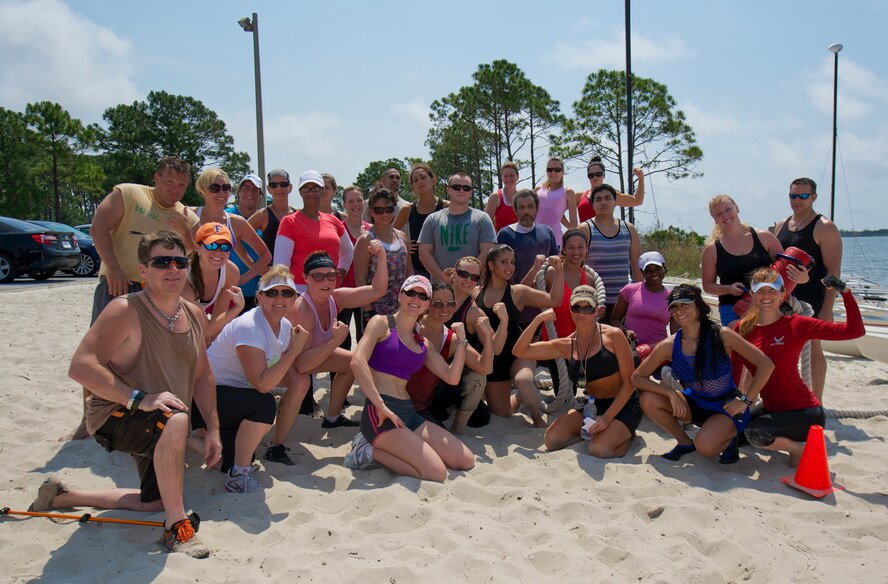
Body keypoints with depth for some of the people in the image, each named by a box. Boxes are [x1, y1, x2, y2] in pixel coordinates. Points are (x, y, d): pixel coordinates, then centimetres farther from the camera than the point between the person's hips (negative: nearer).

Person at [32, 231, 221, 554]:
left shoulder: (194, 315, 1)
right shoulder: (125, 311, -20)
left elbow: (203, 375, 9)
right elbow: (80, 367, -28)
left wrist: (213, 429, 3)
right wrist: (138, 398, -34)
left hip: (160, 429, 8)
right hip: (115, 417, -8)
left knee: (154, 502, 19)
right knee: (177, 419, -40)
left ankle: (62, 496, 37)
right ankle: (176, 528, -25)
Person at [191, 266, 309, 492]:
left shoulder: (285, 327, -1)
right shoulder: (249, 327, -27)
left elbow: (289, 376, 4)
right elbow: (262, 384, -34)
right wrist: (295, 349, -28)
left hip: (233, 394, 9)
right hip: (205, 395, -9)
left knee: (233, 462, 9)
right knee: (264, 404, -33)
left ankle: (194, 436, 31)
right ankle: (239, 477, -17)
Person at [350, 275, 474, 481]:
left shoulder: (421, 343, 18)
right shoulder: (381, 323, -1)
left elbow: (451, 377, 13)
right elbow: (358, 361, -17)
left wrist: (461, 340, 6)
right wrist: (380, 405, -22)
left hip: (409, 414, 8)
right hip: (381, 414, -8)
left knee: (466, 461, 2)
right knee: (436, 473, -20)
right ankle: (372, 451, -1)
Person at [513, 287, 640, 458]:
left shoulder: (613, 336, -12)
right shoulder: (566, 345, 2)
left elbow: (629, 382, -11)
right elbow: (520, 351, 0)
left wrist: (607, 418, -19)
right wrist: (538, 320, -10)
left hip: (623, 405, -4)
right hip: (592, 406, 5)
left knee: (599, 449, -29)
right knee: (552, 440, -15)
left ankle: (626, 435, 4)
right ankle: (592, 429, 10)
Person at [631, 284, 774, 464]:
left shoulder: (721, 335, -19)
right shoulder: (669, 346, -11)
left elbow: (766, 365, -16)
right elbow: (637, 377, -9)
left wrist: (744, 400, -16)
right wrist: (670, 392, -22)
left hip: (726, 407, -4)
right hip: (695, 404, 4)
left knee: (705, 446, -31)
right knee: (649, 401, -19)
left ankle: (729, 438, 5)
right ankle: (686, 443, 4)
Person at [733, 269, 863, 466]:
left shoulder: (796, 324, -12)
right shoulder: (743, 328, 0)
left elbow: (855, 331, -17)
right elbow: (735, 373, 6)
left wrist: (844, 291, -22)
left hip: (806, 413, -6)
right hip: (771, 408, 6)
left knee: (755, 432, -29)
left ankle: (800, 448, 2)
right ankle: (785, 438, 21)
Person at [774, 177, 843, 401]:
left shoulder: (824, 227, -8)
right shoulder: (781, 226, 12)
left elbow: (833, 271, -13)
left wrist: (827, 308, -19)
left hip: (811, 301, -6)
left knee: (813, 349, 3)